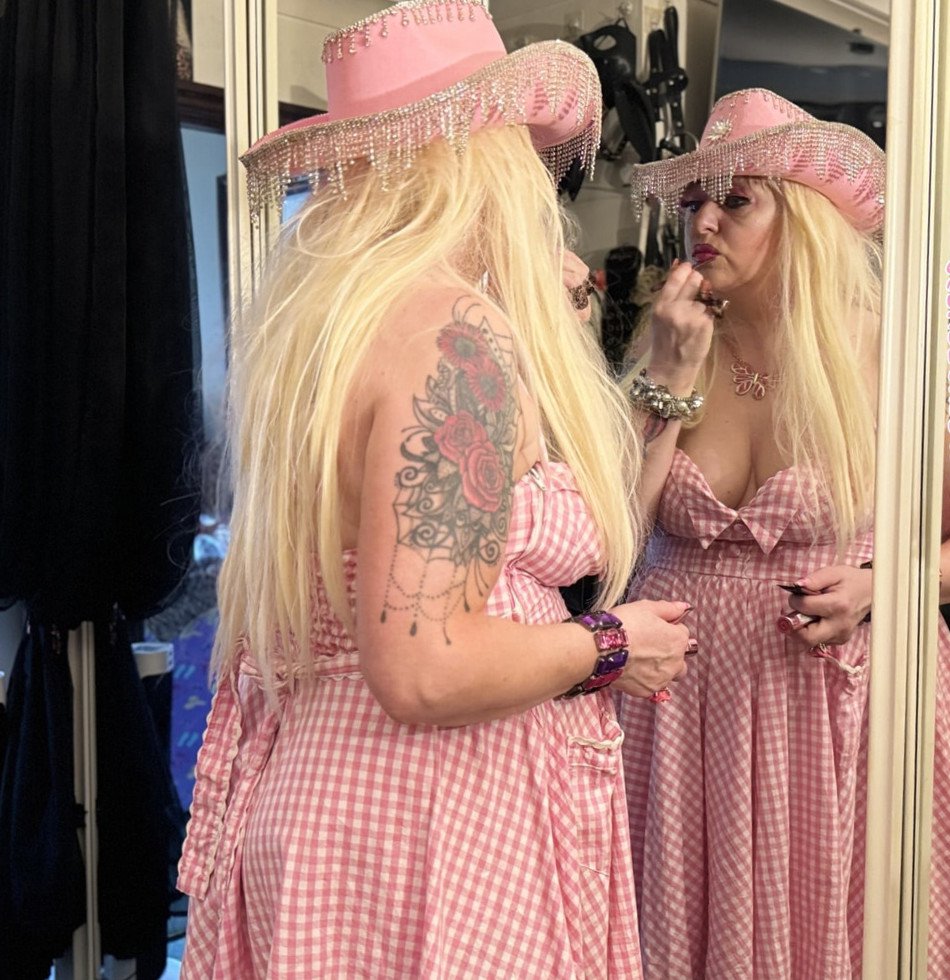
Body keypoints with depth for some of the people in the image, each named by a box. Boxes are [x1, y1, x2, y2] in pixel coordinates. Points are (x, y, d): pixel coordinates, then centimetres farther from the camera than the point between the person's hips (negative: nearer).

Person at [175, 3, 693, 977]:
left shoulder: (311, 319, 6)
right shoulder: (457, 333, -23)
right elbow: (424, 670, -28)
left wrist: (540, 327, 14)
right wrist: (610, 646, -10)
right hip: (431, 825, -9)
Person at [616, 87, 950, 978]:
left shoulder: (878, 362, -6)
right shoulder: (660, 355, 1)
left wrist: (877, 586, -15)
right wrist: (672, 379, -12)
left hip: (821, 696, -2)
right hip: (678, 696, 2)